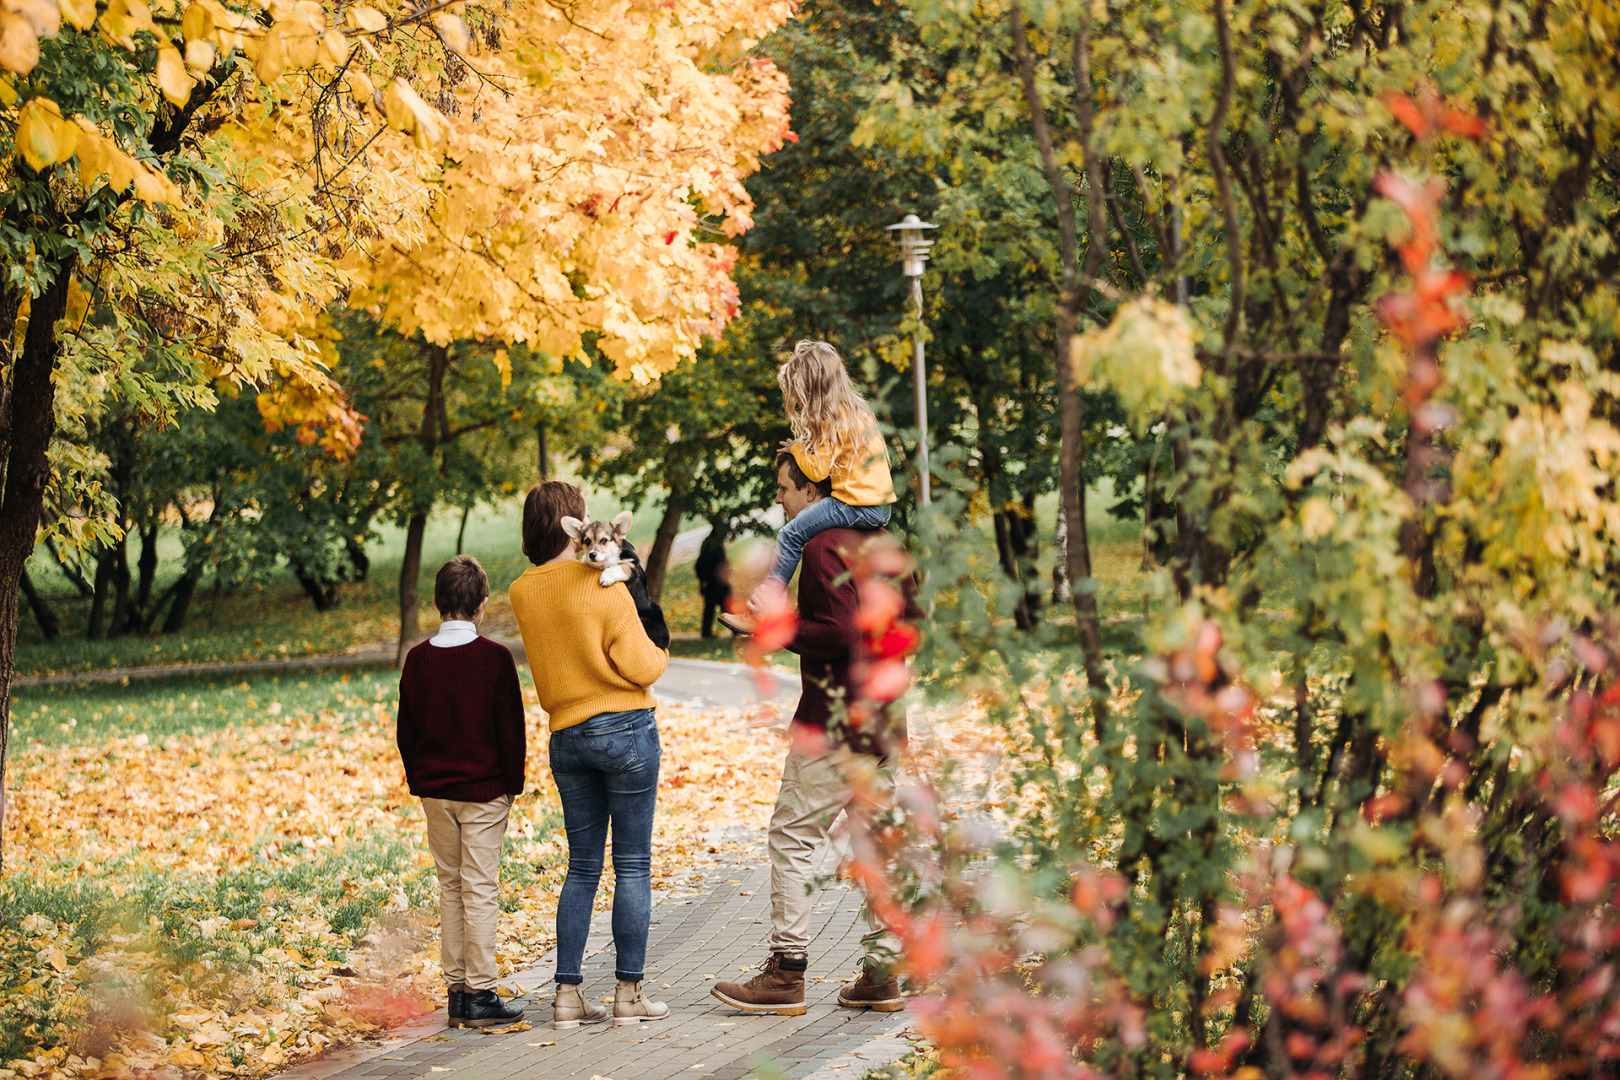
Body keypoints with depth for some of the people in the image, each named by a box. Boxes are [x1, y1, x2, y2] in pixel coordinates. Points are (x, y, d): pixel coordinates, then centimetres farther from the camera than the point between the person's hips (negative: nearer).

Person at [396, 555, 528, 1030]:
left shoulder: (418, 659, 1)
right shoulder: (494, 658, -11)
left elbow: (406, 730, 7)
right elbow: (510, 728, -8)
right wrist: (513, 784, 3)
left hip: (434, 790, 4)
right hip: (484, 789, -4)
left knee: (450, 885, 12)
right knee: (480, 888, -1)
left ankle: (457, 990, 14)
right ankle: (480, 995, -1)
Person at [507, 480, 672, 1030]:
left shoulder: (522, 593, 3)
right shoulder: (604, 587, -14)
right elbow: (640, 667, -11)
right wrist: (658, 650, 10)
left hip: (566, 736, 5)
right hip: (625, 729, -5)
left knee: (582, 867, 12)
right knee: (633, 865, 2)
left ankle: (568, 993, 7)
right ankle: (629, 993, 4)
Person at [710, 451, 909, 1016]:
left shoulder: (825, 547, -14)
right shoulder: (876, 541, 14)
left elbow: (839, 632, -23)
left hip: (834, 718, -9)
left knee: (791, 838, -3)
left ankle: (786, 973, -2)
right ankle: (880, 974, 11)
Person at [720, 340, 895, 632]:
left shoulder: (834, 420, -15)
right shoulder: (856, 408, 16)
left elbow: (817, 470, -15)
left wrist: (796, 448, 2)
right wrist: (802, 449, 16)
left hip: (860, 507, -10)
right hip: (879, 505, 10)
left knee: (791, 534, -11)